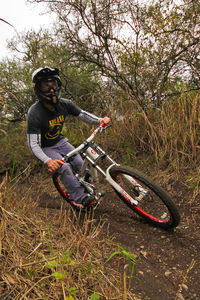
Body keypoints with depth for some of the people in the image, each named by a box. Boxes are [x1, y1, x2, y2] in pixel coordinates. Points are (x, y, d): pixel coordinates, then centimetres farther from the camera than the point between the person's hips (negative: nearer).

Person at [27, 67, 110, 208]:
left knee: (80, 164, -6)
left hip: (60, 141, 5)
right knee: (64, 167, -25)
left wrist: (100, 120, -23)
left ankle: (89, 191, 20)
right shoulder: (34, 113, -30)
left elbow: (82, 114, -4)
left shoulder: (64, 104, -16)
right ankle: (80, 198, -10)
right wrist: (47, 161, -46)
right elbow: (33, 144, -30)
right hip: (46, 147, -5)